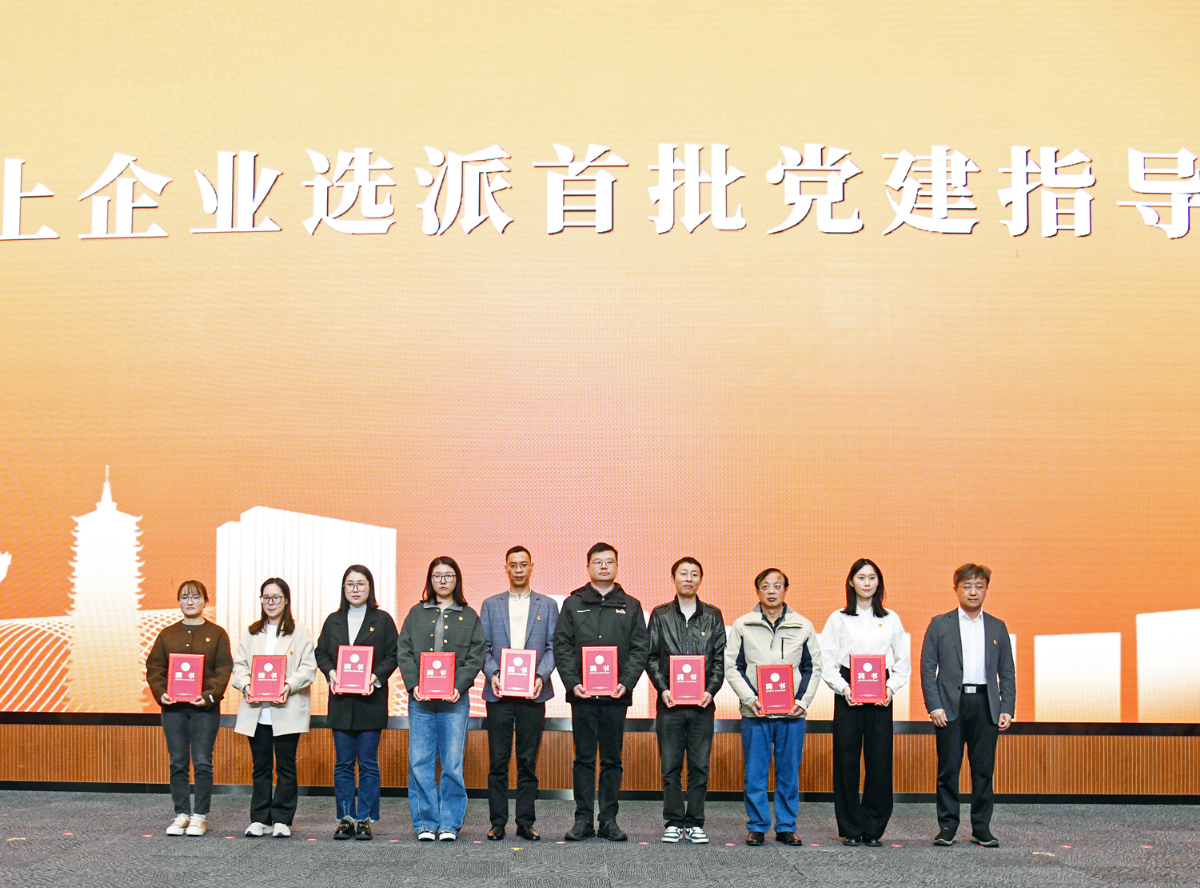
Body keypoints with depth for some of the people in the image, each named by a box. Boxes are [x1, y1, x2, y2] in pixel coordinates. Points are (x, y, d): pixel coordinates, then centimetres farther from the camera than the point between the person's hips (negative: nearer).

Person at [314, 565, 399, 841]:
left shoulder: (382, 620, 4)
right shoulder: (333, 620, 12)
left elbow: (393, 655, 1)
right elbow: (320, 653, 12)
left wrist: (376, 677, -14)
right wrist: (330, 673, -7)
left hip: (370, 700, -3)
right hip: (341, 701, 3)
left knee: (368, 764, 0)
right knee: (343, 764, 5)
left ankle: (365, 820, 5)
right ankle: (345, 819, 11)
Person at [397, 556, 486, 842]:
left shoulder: (469, 617, 9)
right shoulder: (417, 614, 13)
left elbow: (476, 656, 2)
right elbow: (404, 652, 6)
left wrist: (458, 687, -12)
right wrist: (413, 685, -8)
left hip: (455, 700, -1)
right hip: (420, 699, 1)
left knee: (452, 764, -2)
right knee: (420, 762, 0)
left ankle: (449, 823, 7)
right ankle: (426, 823, 8)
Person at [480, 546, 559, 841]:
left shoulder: (547, 605, 11)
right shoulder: (491, 605, 12)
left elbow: (553, 647, 5)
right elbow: (482, 646, 8)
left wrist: (541, 676, -11)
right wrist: (492, 673, -9)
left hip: (532, 693, 0)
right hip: (499, 693, 0)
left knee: (528, 761, 3)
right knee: (498, 760, 0)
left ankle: (525, 822, 9)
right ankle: (497, 822, 7)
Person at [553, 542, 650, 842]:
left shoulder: (630, 606, 10)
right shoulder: (573, 604, 8)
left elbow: (640, 648, 5)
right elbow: (562, 647, 3)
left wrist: (626, 683, -9)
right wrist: (572, 683, -9)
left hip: (616, 695, 1)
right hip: (582, 694, 0)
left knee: (612, 759, 5)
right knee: (584, 758, 3)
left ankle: (609, 820, 11)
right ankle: (583, 819, 9)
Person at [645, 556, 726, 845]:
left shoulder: (713, 616, 9)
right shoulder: (660, 615, 7)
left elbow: (720, 659, 7)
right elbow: (651, 657, 5)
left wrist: (711, 690, -7)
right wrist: (662, 688, -8)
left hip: (702, 703, 1)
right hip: (670, 702, 0)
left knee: (700, 766, 2)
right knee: (671, 766, 2)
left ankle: (695, 823, 10)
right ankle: (673, 823, 9)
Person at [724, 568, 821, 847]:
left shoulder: (803, 626, 8)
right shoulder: (742, 626, 5)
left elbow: (813, 668, 10)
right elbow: (732, 667, 3)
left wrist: (802, 701, -3)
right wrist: (750, 699, -9)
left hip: (792, 713, 1)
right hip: (755, 713, -1)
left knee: (789, 772, 5)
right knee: (755, 772, 2)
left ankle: (786, 827, 15)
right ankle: (757, 826, 12)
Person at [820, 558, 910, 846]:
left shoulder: (890, 620, 11)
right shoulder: (839, 619, 6)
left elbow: (903, 663, 11)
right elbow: (827, 662, 3)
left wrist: (891, 687, -5)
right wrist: (843, 688, -11)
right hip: (847, 695, -1)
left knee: (880, 761, -2)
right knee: (846, 761, -1)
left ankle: (873, 828, 8)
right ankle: (850, 829, 8)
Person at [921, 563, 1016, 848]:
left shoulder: (997, 627, 12)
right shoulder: (940, 624, 5)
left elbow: (1007, 672, 12)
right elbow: (927, 667, 1)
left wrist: (1007, 709, 2)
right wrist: (934, 706, -8)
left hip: (986, 706, 2)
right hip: (951, 706, -2)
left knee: (984, 769, 4)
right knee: (948, 769, 0)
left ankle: (981, 827, 13)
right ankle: (947, 826, 9)